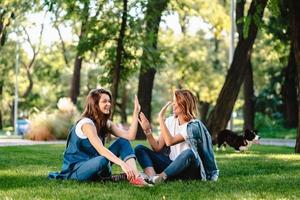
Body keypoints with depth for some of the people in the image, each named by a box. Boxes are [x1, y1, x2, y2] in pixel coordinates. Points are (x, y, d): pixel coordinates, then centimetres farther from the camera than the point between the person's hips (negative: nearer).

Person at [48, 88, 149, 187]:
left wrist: (136, 113, -13)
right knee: (103, 161, -38)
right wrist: (122, 164, -44)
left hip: (92, 163, 8)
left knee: (123, 142, -5)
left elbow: (129, 136, -7)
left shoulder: (106, 123, 6)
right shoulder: (86, 123, -20)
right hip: (75, 168, -8)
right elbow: (100, 149, -34)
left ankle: (135, 177, -25)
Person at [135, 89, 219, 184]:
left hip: (190, 169, -6)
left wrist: (161, 118, -22)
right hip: (172, 166, 6)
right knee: (139, 149, -11)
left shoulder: (193, 125, -11)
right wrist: (148, 131, -12)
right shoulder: (170, 121, 6)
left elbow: (170, 141, -25)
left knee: (189, 152, -40)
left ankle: (160, 176, -42)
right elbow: (157, 148, 0)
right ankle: (152, 177, -40)